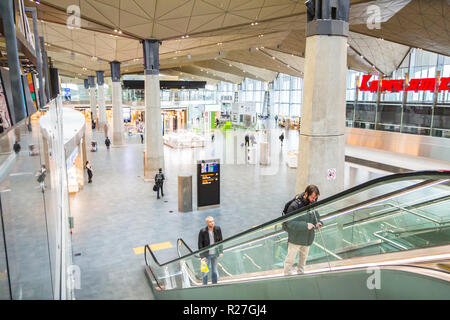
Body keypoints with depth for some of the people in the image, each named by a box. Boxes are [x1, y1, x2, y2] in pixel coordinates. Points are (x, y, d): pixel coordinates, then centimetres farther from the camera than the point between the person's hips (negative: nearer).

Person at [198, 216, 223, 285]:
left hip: (215, 253, 3)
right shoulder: (202, 232, -18)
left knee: (214, 270, 14)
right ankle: (205, 285, 19)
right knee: (206, 271, 3)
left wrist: (221, 251, 5)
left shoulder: (217, 229, -9)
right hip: (206, 254, -3)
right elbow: (200, 244, -12)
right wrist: (202, 256, -14)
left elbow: (220, 240, 5)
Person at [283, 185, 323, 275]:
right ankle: (288, 273, 31)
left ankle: (300, 272, 44)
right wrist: (305, 225, -30)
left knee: (303, 257, 23)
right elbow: (290, 223, -25)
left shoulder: (313, 205, -3)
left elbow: (317, 217, 11)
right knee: (291, 257, 10)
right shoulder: (295, 205, -23)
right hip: (295, 238, -6)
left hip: (308, 238, 6)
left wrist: (318, 223, -12)